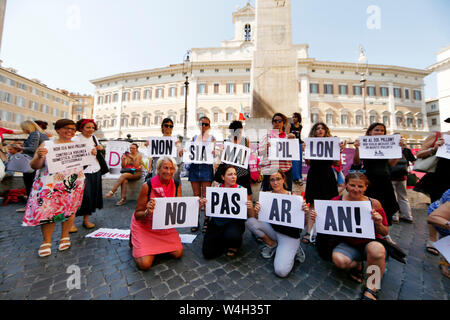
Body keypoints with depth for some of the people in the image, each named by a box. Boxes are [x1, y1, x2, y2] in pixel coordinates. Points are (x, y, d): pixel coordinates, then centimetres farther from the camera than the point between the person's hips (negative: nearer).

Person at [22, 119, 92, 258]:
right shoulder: (47, 145, 3)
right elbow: (34, 166, 1)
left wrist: (92, 154, -6)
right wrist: (39, 157, -20)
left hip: (73, 184, 1)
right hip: (50, 184, -1)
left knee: (70, 210, 5)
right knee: (49, 211, -1)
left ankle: (65, 237, 22)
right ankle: (46, 241, 18)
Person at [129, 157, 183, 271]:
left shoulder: (176, 186, -11)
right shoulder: (147, 186, -22)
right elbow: (137, 214, -15)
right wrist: (147, 212, -37)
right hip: (144, 226, -3)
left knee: (178, 253, -4)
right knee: (145, 264, -11)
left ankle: (156, 246, 25)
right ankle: (134, 241, 21)